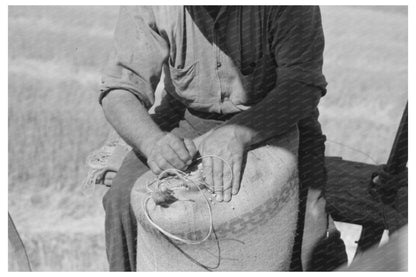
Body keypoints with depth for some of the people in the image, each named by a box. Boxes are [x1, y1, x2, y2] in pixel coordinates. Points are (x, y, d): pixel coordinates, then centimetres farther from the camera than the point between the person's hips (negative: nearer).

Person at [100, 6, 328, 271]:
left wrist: (238, 133, -46)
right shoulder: (149, 8, -19)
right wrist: (153, 140, -38)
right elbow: (119, 91, -16)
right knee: (125, 197, -16)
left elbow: (304, 85, -29)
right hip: (189, 117, 2)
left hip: (278, 119, -2)